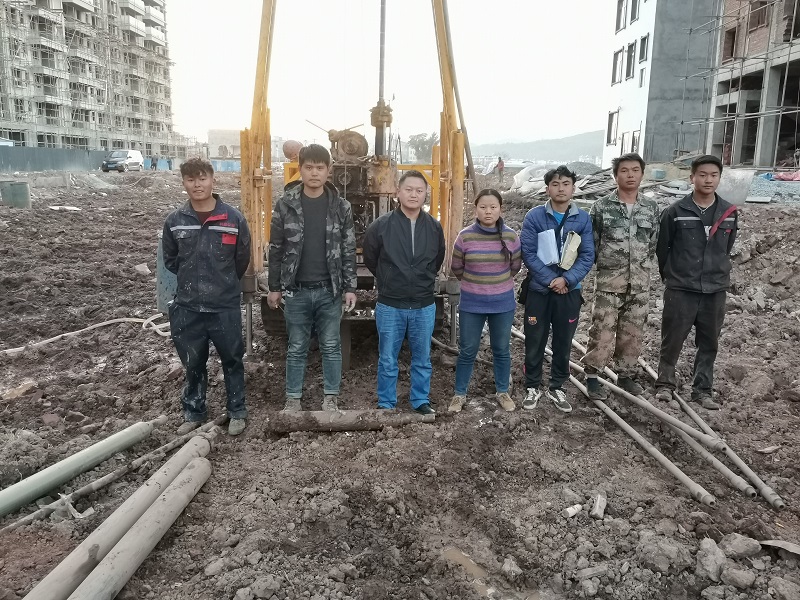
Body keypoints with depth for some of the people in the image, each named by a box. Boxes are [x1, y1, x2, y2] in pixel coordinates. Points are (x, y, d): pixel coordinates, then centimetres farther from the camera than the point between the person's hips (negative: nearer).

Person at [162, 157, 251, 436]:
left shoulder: (233, 218, -8)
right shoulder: (174, 221, -2)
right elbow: (169, 259, 12)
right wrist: (192, 280, 13)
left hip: (226, 306, -2)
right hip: (187, 307, 2)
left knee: (232, 360, 11)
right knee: (193, 363, 15)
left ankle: (237, 412, 27)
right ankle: (194, 412, 33)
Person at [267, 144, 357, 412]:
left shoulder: (341, 206, -1)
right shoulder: (285, 205, -2)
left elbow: (349, 250, 2)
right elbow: (276, 249, 2)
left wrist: (350, 287, -2)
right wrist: (274, 287, 2)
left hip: (330, 290, 0)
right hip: (296, 290, 0)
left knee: (331, 346, 9)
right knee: (296, 348, 10)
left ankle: (331, 396, 23)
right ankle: (293, 397, 24)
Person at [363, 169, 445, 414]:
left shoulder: (435, 227, 0)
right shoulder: (381, 225, -8)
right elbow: (370, 260, 6)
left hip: (424, 306, 2)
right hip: (390, 306, -2)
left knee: (422, 360, 13)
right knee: (387, 361, 9)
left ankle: (421, 401, 30)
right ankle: (386, 404, 24)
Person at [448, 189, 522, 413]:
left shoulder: (511, 236, -7)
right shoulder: (465, 236, -11)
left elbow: (515, 266, 9)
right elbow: (456, 267, 2)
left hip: (503, 302, 1)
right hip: (471, 303, -1)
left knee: (502, 350, 14)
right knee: (467, 351, 8)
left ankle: (502, 392, 32)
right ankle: (459, 394, 24)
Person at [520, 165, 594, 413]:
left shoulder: (583, 218, -1)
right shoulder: (534, 216, -6)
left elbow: (587, 256, -3)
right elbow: (528, 254, -10)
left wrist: (566, 279, -16)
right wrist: (551, 280, -16)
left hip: (570, 292, 2)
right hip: (538, 290, -1)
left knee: (563, 342, 12)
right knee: (535, 342, 7)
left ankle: (557, 387, 27)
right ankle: (533, 387, 23)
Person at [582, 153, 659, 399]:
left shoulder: (651, 207, 5)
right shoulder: (601, 206, -4)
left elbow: (654, 242, 12)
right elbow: (590, 243, 0)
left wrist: (643, 265, 10)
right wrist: (602, 265, 3)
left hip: (640, 283, 3)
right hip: (608, 280, -3)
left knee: (633, 333, 11)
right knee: (602, 332, -2)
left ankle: (626, 375, 26)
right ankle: (592, 377, 12)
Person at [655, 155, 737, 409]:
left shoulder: (729, 213, 3)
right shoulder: (675, 212, -7)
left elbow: (726, 249, 14)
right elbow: (662, 248, 1)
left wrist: (716, 273, 15)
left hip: (716, 290, 3)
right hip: (681, 289, -3)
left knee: (709, 343, 9)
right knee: (672, 340, 4)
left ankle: (703, 390, 21)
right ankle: (665, 384, 19)